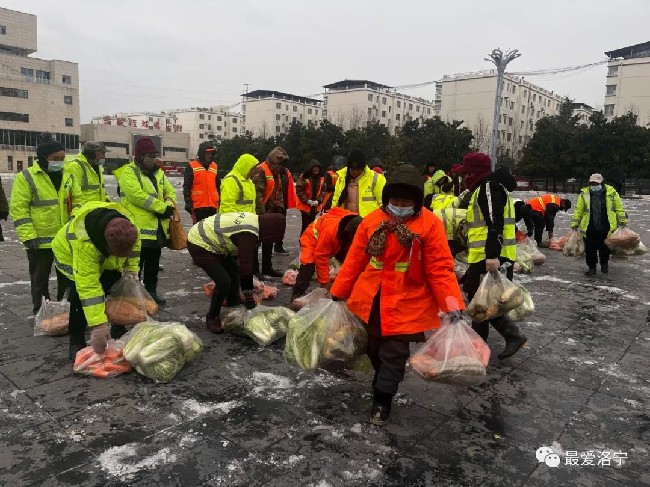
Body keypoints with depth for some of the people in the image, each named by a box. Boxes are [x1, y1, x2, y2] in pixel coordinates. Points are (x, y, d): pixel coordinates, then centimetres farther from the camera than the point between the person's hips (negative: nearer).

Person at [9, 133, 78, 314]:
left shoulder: (67, 176, 7)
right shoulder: (26, 177, -9)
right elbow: (18, 208, -12)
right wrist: (27, 236, -18)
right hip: (40, 240, -4)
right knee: (40, 280, 8)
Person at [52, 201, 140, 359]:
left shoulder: (128, 228, -33)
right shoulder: (84, 242, -49)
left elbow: (134, 247, -6)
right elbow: (89, 287, -50)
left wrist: (131, 271, -14)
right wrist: (98, 325, -51)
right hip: (70, 255, -5)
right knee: (81, 295, -21)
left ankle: (119, 332, 19)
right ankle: (76, 343, -6)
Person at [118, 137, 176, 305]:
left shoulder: (158, 173, 15)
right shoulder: (129, 172, -10)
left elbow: (170, 192, 16)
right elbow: (137, 196, -22)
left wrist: (169, 206, -7)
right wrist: (162, 208, -20)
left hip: (157, 226, 8)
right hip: (138, 227, -7)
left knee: (154, 261, 16)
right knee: (136, 262, -1)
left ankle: (151, 290, 29)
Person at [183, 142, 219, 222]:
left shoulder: (214, 166, 15)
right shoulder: (191, 166, 0)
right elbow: (187, 186, -3)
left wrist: (220, 202, 19)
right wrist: (188, 203, -9)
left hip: (212, 206, 5)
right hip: (198, 206, -5)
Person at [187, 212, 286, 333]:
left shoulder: (255, 219, -1)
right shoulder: (247, 235, -29)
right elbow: (245, 268, -26)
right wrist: (249, 297, -17)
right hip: (198, 245, -10)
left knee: (234, 272, 13)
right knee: (224, 282, -13)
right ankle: (212, 318, 8)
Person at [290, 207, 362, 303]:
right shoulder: (330, 230, -44)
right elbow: (321, 257, -35)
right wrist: (325, 282, -31)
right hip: (312, 239, -6)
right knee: (308, 266, -26)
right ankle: (297, 294, -17)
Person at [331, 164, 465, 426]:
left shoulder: (430, 224, -12)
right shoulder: (372, 220, -3)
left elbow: (440, 269, -11)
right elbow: (354, 261, 2)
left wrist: (452, 305, -18)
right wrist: (338, 293, 6)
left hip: (405, 305, -4)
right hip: (370, 301, 4)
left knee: (393, 354, 2)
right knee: (375, 349, 21)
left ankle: (382, 400, 22)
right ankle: (386, 382, 47)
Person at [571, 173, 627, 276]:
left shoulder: (611, 193, 0)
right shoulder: (584, 194, 2)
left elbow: (619, 208, 7)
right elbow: (578, 210, 5)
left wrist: (623, 222, 3)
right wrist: (574, 225, 2)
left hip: (606, 229, 0)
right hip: (589, 229, 1)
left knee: (605, 248, 11)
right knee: (590, 249, 4)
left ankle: (604, 263, 36)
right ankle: (592, 267, 19)